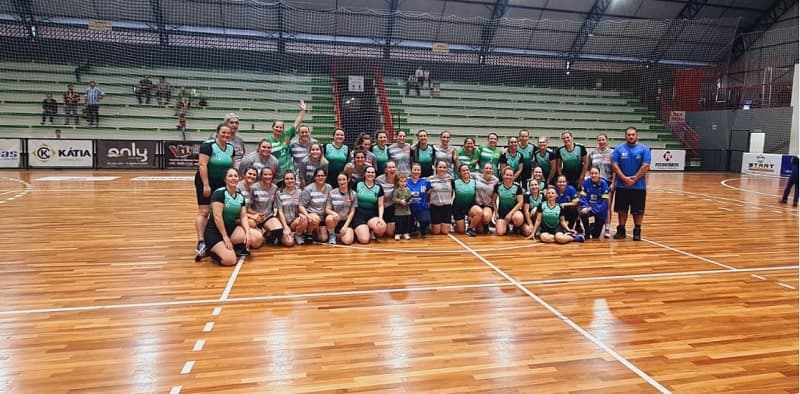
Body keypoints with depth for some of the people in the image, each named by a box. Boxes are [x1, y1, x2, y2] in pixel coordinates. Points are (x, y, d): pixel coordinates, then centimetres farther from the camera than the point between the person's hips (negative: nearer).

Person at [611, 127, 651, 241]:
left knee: (638, 210, 5)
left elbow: (645, 166, -8)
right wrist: (625, 179, -14)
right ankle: (621, 230, 20)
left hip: (639, 186, -1)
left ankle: (637, 231, 17)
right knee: (622, 209, 8)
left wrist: (634, 179, -14)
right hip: (622, 185, 1)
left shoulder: (644, 149, -1)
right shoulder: (619, 148, 1)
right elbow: (614, 165, -5)